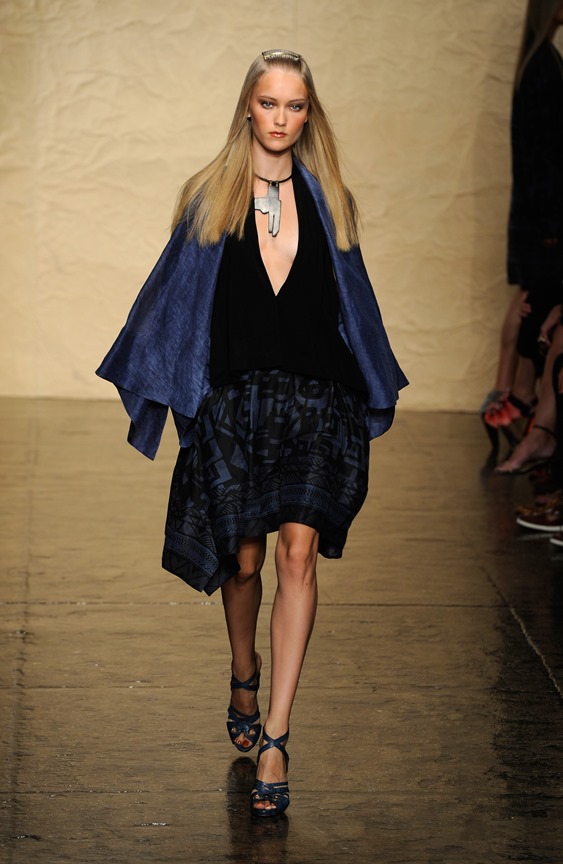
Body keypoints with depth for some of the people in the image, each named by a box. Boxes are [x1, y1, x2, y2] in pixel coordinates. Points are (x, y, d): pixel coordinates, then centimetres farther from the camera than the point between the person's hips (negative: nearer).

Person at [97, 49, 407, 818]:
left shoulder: (327, 201, 8)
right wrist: (153, 384, 7)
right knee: (243, 562, 9)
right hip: (234, 402, 0)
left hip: (314, 401, 0)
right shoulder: (211, 199, 5)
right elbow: (175, 294, 8)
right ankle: (244, 679, 40)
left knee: (298, 554, -12)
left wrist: (369, 397, 15)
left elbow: (353, 304, 14)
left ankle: (275, 739, -10)